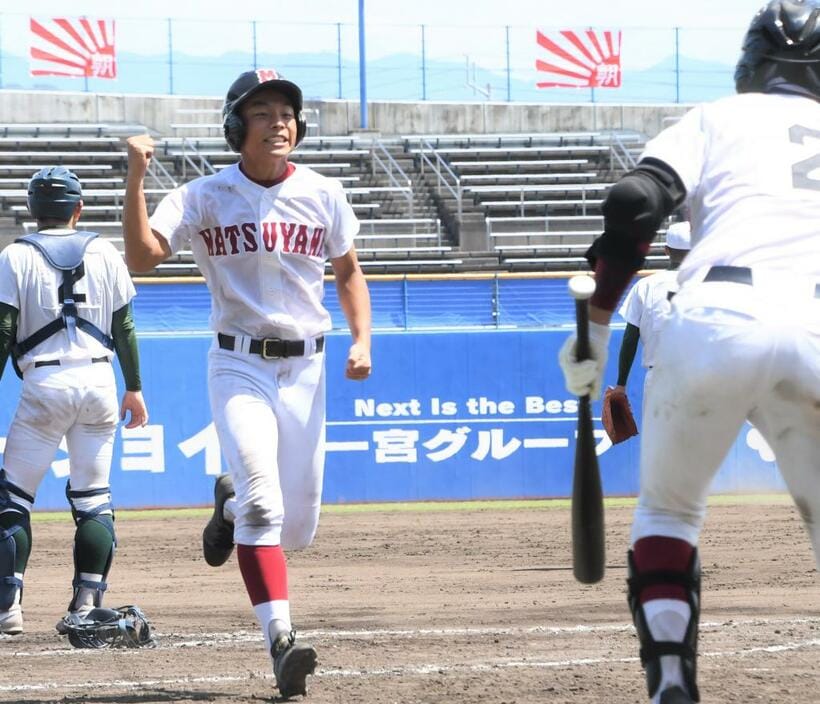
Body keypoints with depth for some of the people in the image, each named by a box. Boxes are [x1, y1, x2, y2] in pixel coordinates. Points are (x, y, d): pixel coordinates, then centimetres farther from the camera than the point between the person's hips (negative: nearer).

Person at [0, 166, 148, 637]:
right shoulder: (105, 254, 8)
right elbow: (125, 328, 8)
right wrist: (135, 389, 15)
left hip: (45, 383, -3)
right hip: (99, 381, 3)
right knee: (94, 500, 8)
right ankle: (88, 604, 2)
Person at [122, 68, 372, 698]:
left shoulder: (323, 195, 3)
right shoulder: (204, 198, -4)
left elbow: (349, 272, 15)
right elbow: (143, 256, -16)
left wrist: (362, 340, 0)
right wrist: (135, 178, -25)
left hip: (306, 367, 3)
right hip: (239, 367, -3)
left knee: (298, 529, 8)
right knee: (263, 504, -22)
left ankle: (231, 505, 42)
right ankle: (281, 639, -26)